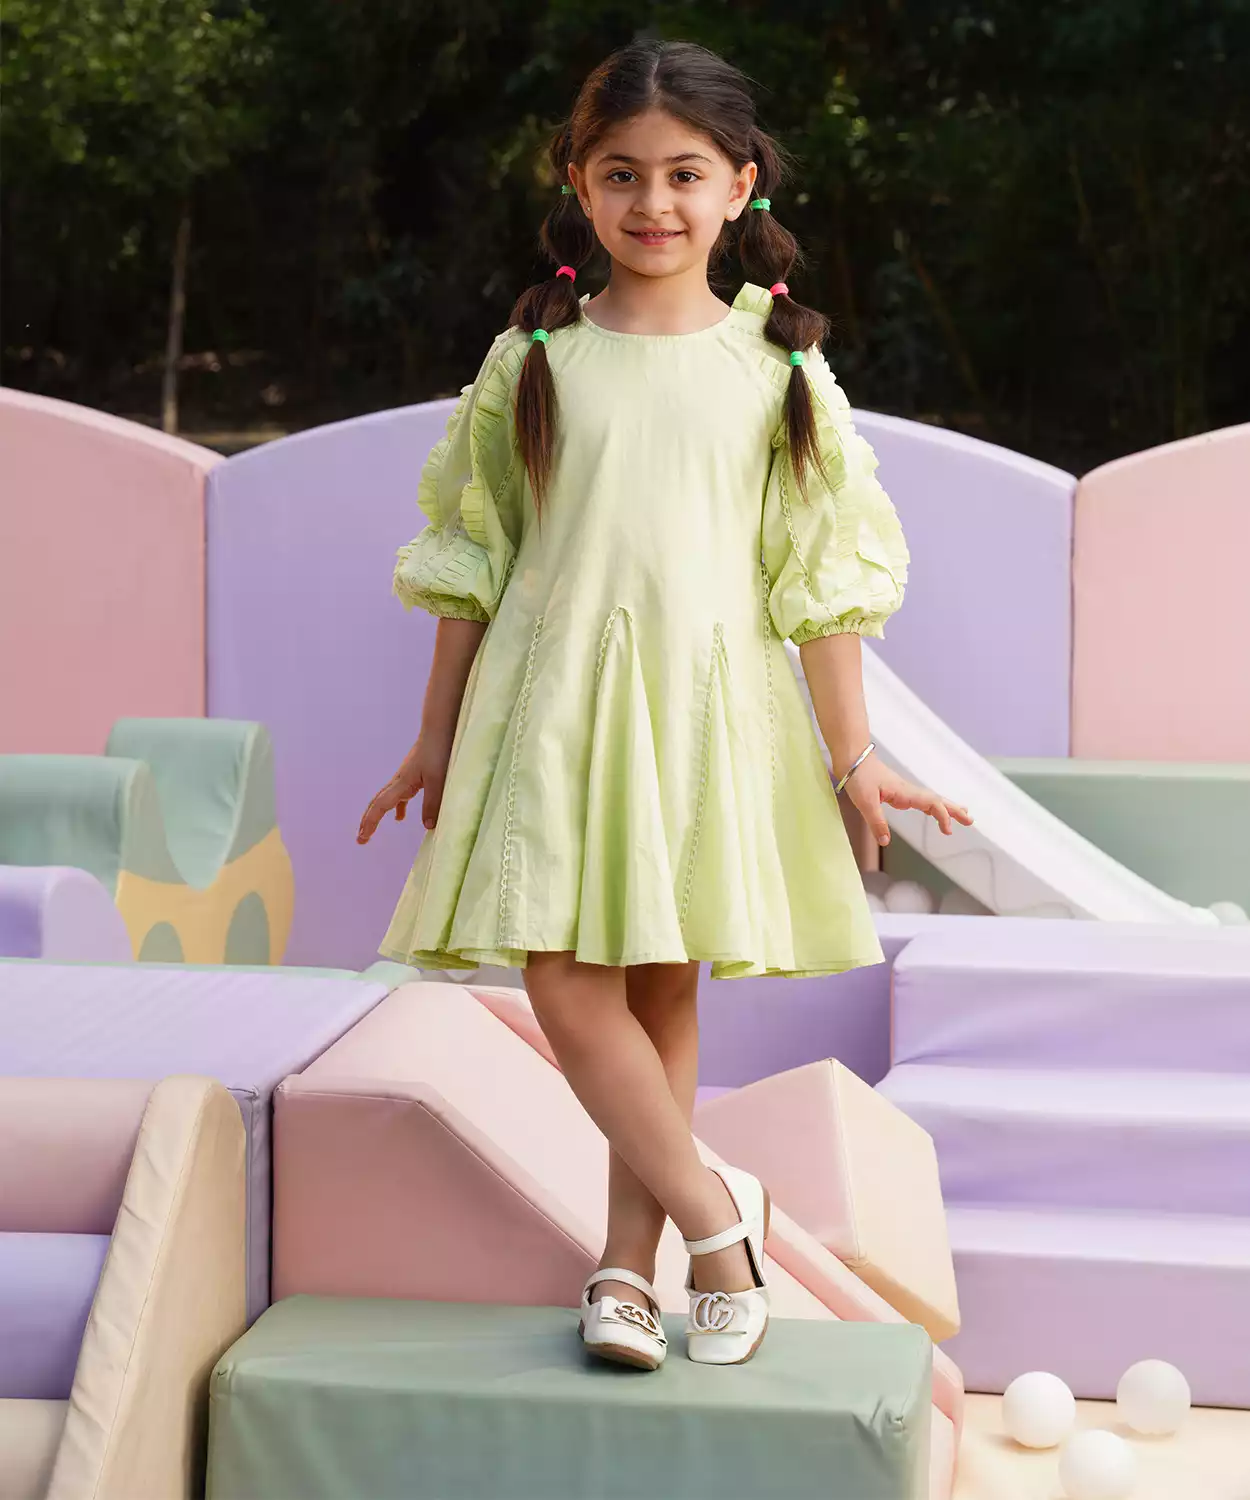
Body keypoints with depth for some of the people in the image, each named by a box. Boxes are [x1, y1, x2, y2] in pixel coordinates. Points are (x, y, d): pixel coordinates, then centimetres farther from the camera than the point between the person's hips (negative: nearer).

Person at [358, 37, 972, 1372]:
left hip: (710, 708, 0)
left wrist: (852, 757, 2)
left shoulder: (776, 366, 2)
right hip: (555, 696, 1)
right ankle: (713, 1212, 3)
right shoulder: (532, 359, 4)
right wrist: (435, 738, 11)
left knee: (666, 985, 4)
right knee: (563, 976, -9)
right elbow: (471, 564, 9)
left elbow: (822, 574, 4)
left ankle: (627, 1257, 13)